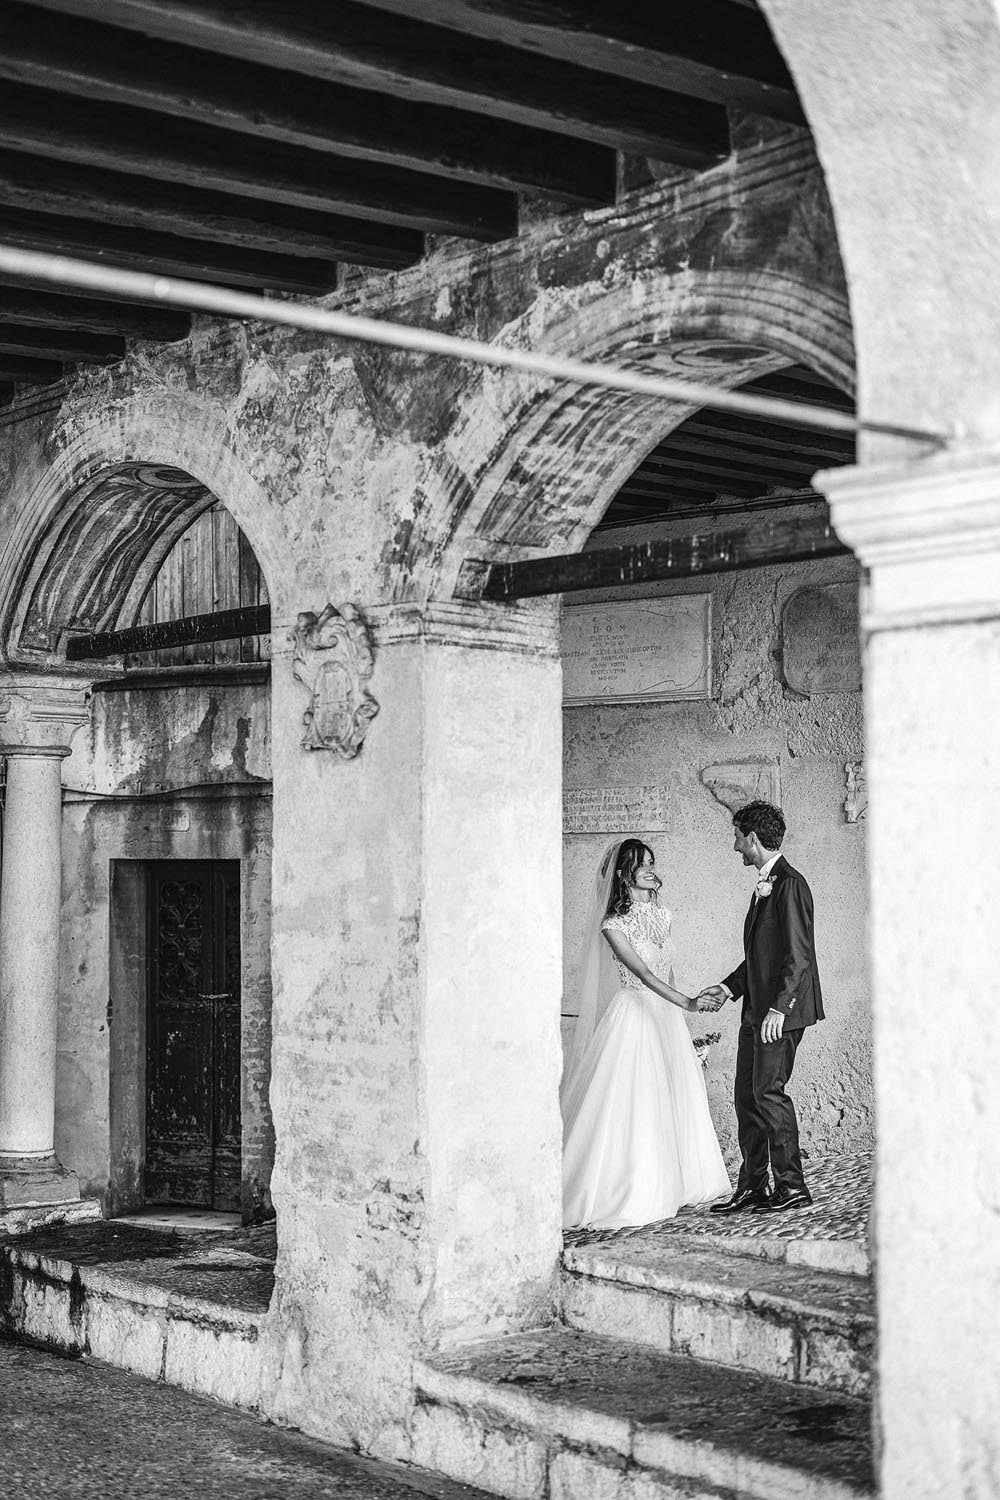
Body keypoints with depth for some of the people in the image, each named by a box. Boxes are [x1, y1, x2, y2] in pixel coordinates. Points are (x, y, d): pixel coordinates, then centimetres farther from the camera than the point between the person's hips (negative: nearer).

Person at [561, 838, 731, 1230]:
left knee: (674, 1101, 8)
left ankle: (668, 1187, 18)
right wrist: (687, 1002, -30)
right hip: (634, 1014, -7)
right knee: (633, 1106, -8)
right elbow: (643, 973, -21)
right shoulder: (613, 925, -12)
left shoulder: (660, 914, 10)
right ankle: (625, 1195, -2)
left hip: (667, 1014, 7)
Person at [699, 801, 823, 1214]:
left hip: (782, 1010, -10)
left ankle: (792, 1186, -1)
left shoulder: (790, 884, -12)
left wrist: (779, 1007, -23)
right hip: (757, 1010, 10)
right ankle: (752, 1188, 14)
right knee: (746, 1095, 9)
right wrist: (729, 987, 14)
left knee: (768, 1091, -9)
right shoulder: (763, 885, 18)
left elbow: (799, 954, -18)